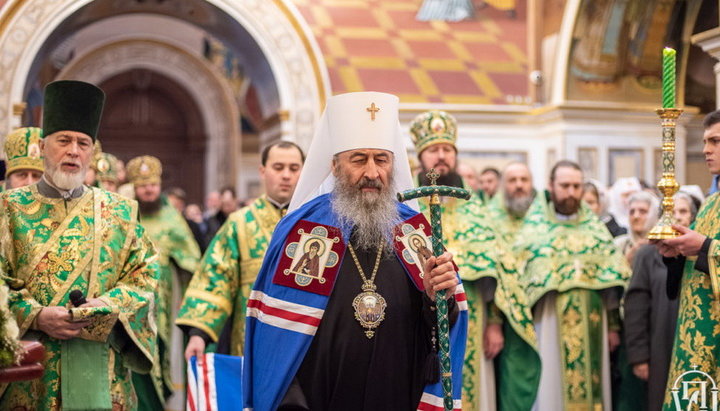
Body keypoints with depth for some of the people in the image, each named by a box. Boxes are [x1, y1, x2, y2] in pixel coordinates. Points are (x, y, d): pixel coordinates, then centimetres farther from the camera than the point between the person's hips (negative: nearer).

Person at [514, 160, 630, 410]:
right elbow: (517, 278, -2)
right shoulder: (534, 227, 2)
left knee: (590, 387, 6)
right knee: (552, 391, -2)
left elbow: (611, 279, 10)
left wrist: (613, 326, 6)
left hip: (592, 327, 3)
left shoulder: (595, 228, 10)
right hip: (549, 326, -3)